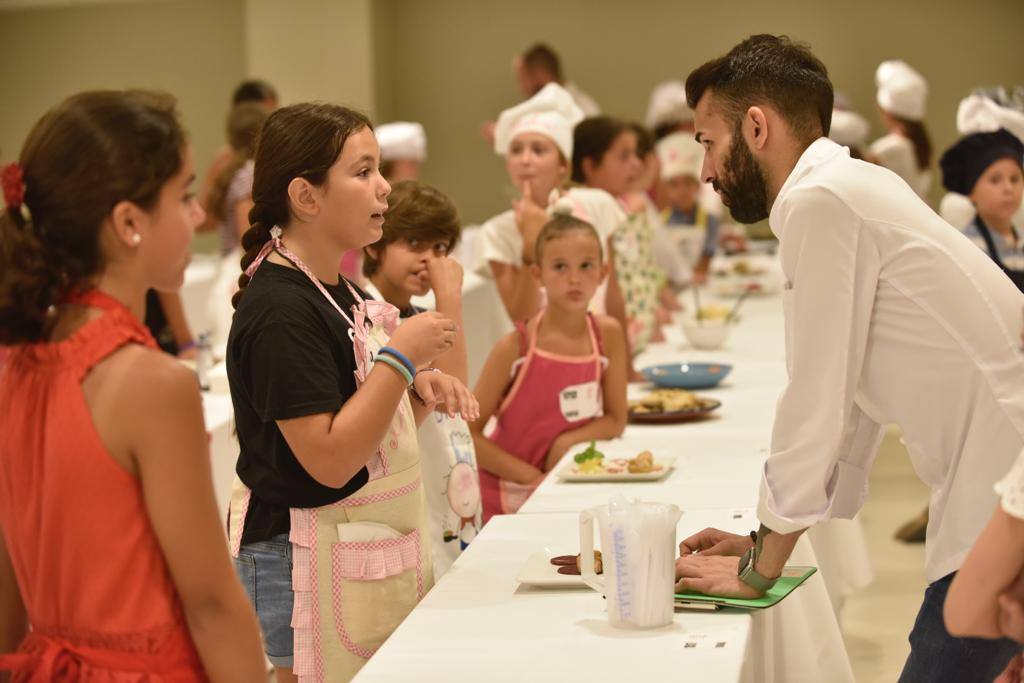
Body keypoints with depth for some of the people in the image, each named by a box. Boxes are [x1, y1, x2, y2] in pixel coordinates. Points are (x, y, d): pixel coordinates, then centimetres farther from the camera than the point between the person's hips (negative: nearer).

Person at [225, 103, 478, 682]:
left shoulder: (339, 291, 10)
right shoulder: (279, 310, -19)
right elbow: (330, 460, -23)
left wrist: (420, 393, -1)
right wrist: (400, 359, -20)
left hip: (377, 558, 9)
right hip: (308, 565, -9)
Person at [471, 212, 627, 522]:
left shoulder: (608, 334, -4)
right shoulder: (514, 347, -14)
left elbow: (615, 421, 4)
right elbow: (468, 433, -11)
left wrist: (566, 443, -13)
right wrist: (531, 476, -16)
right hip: (507, 501, -3)